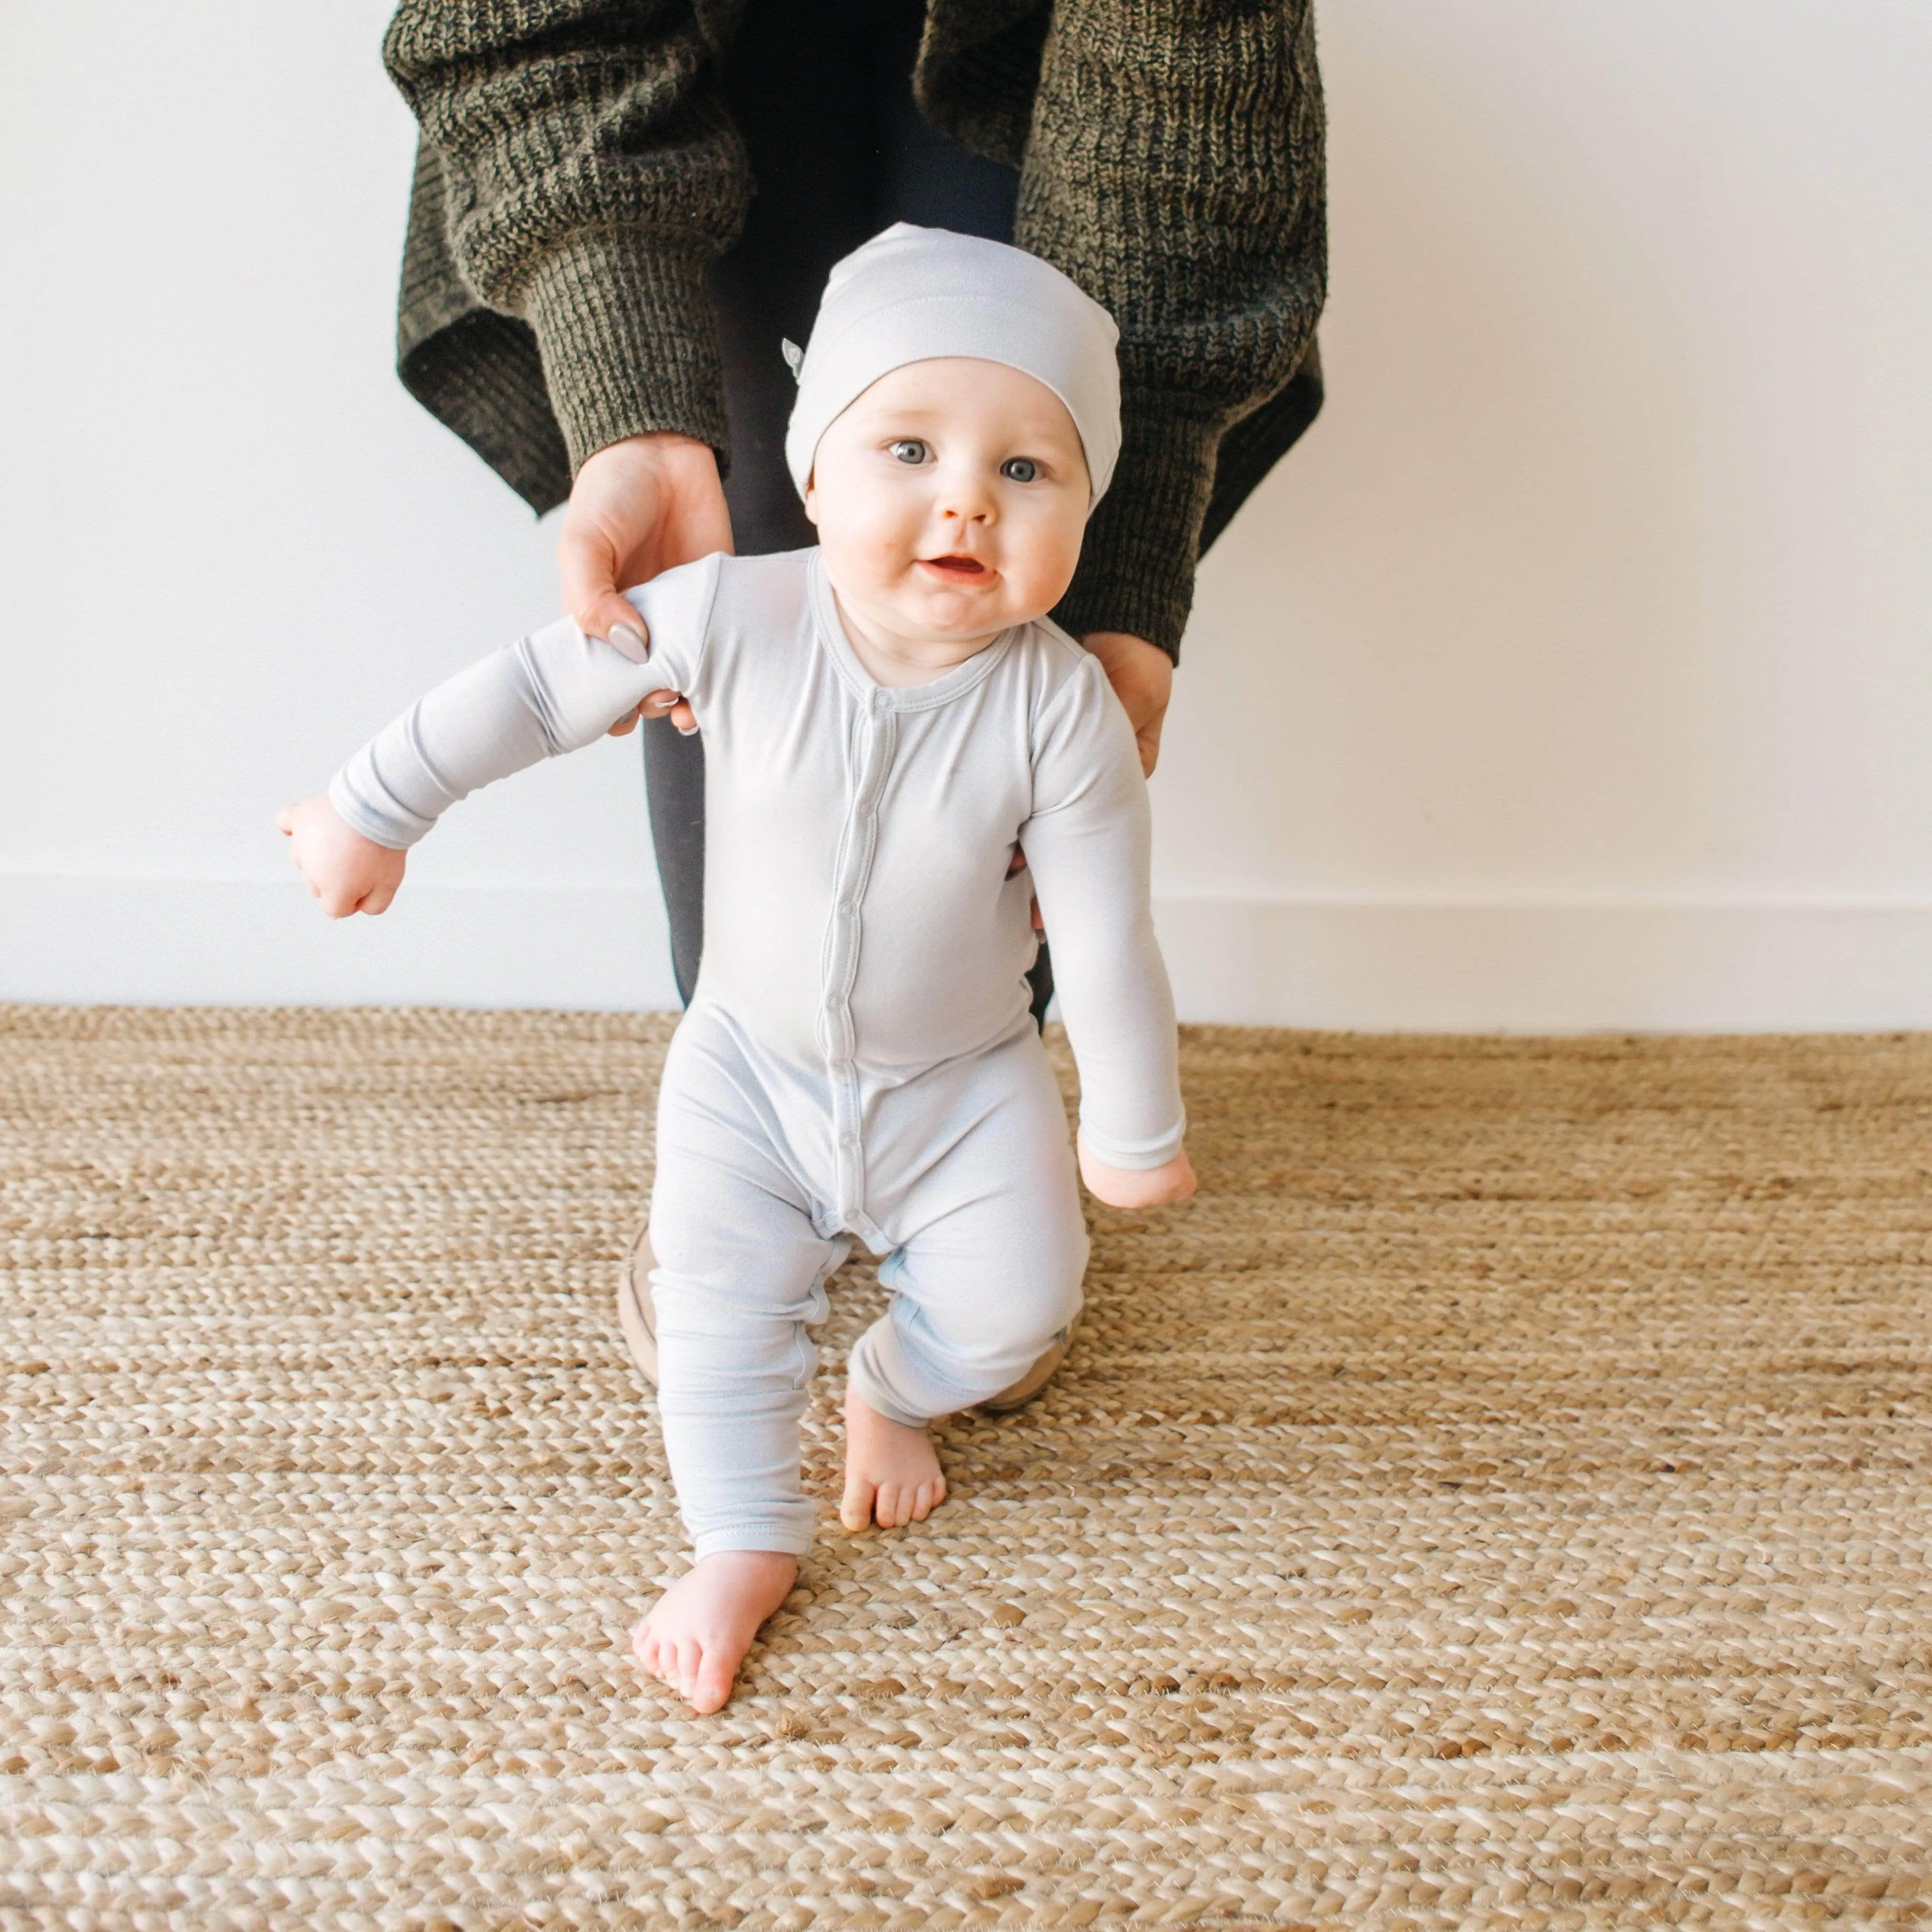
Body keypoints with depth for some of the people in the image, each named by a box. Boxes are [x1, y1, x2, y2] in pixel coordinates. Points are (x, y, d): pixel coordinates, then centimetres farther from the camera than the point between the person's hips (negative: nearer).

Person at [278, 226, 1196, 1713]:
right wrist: (376, 807, -2)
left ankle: (897, 1392, 32)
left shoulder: (1060, 711, -26)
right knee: (720, 1301, -4)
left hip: (962, 1081, 0)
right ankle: (745, 1541, 18)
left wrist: (1134, 1132, -7)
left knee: (1013, 1304, -2)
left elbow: (1107, 944, -17)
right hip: (750, 1065, 1)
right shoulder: (733, 618, -23)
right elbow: (543, 687, -10)